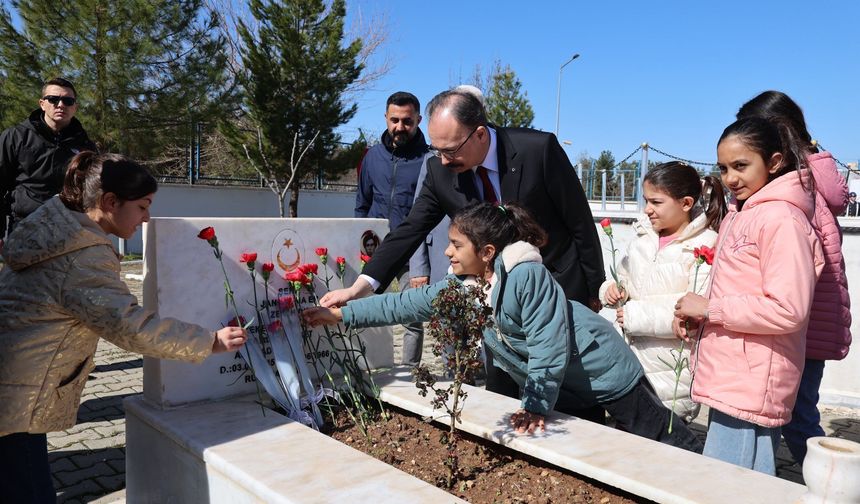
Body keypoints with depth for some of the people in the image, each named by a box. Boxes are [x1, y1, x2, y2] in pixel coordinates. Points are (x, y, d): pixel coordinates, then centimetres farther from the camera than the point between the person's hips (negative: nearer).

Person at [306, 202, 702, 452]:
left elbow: (548, 345, -29)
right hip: (559, 387, 7)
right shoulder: (462, 285, -6)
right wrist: (341, 314, -9)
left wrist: (536, 406, -26)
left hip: (602, 370, -7)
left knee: (661, 439, 6)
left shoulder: (528, 276, -30)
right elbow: (404, 305, -6)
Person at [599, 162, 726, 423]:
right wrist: (613, 288, -3)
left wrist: (637, 315, -21)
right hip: (635, 356, 6)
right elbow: (627, 278, 20)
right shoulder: (644, 237, 7)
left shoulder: (707, 246, -14)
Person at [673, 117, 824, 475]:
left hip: (750, 388, -9)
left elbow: (789, 310, -21)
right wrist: (697, 319, 4)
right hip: (729, 381, 9)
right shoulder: (740, 214, 15)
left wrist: (709, 308, -15)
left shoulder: (781, 219, -13)